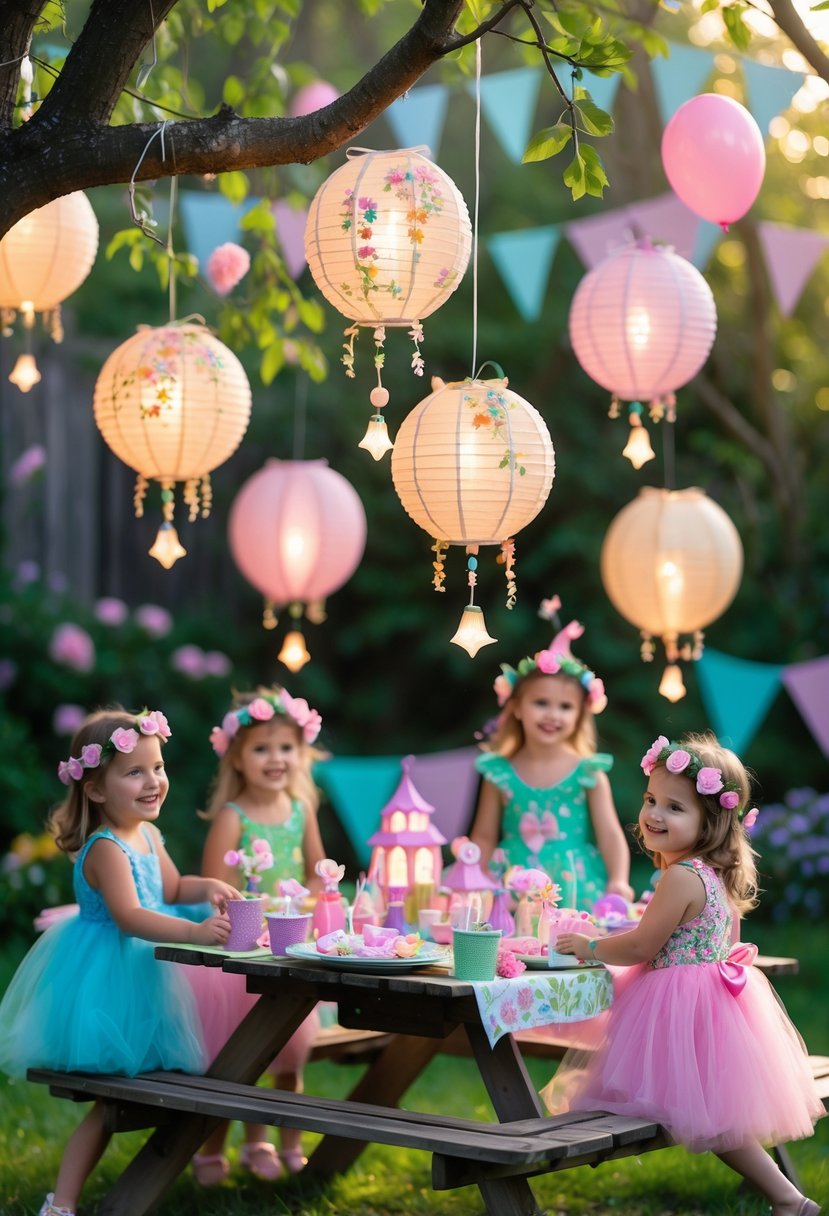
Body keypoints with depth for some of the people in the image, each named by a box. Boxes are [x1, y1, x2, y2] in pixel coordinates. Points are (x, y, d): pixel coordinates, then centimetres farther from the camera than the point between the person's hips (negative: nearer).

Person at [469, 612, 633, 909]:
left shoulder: (589, 773, 3)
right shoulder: (500, 773, 6)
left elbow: (610, 834, -1)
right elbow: (484, 838, 12)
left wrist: (618, 881, -15)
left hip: (579, 893, -1)